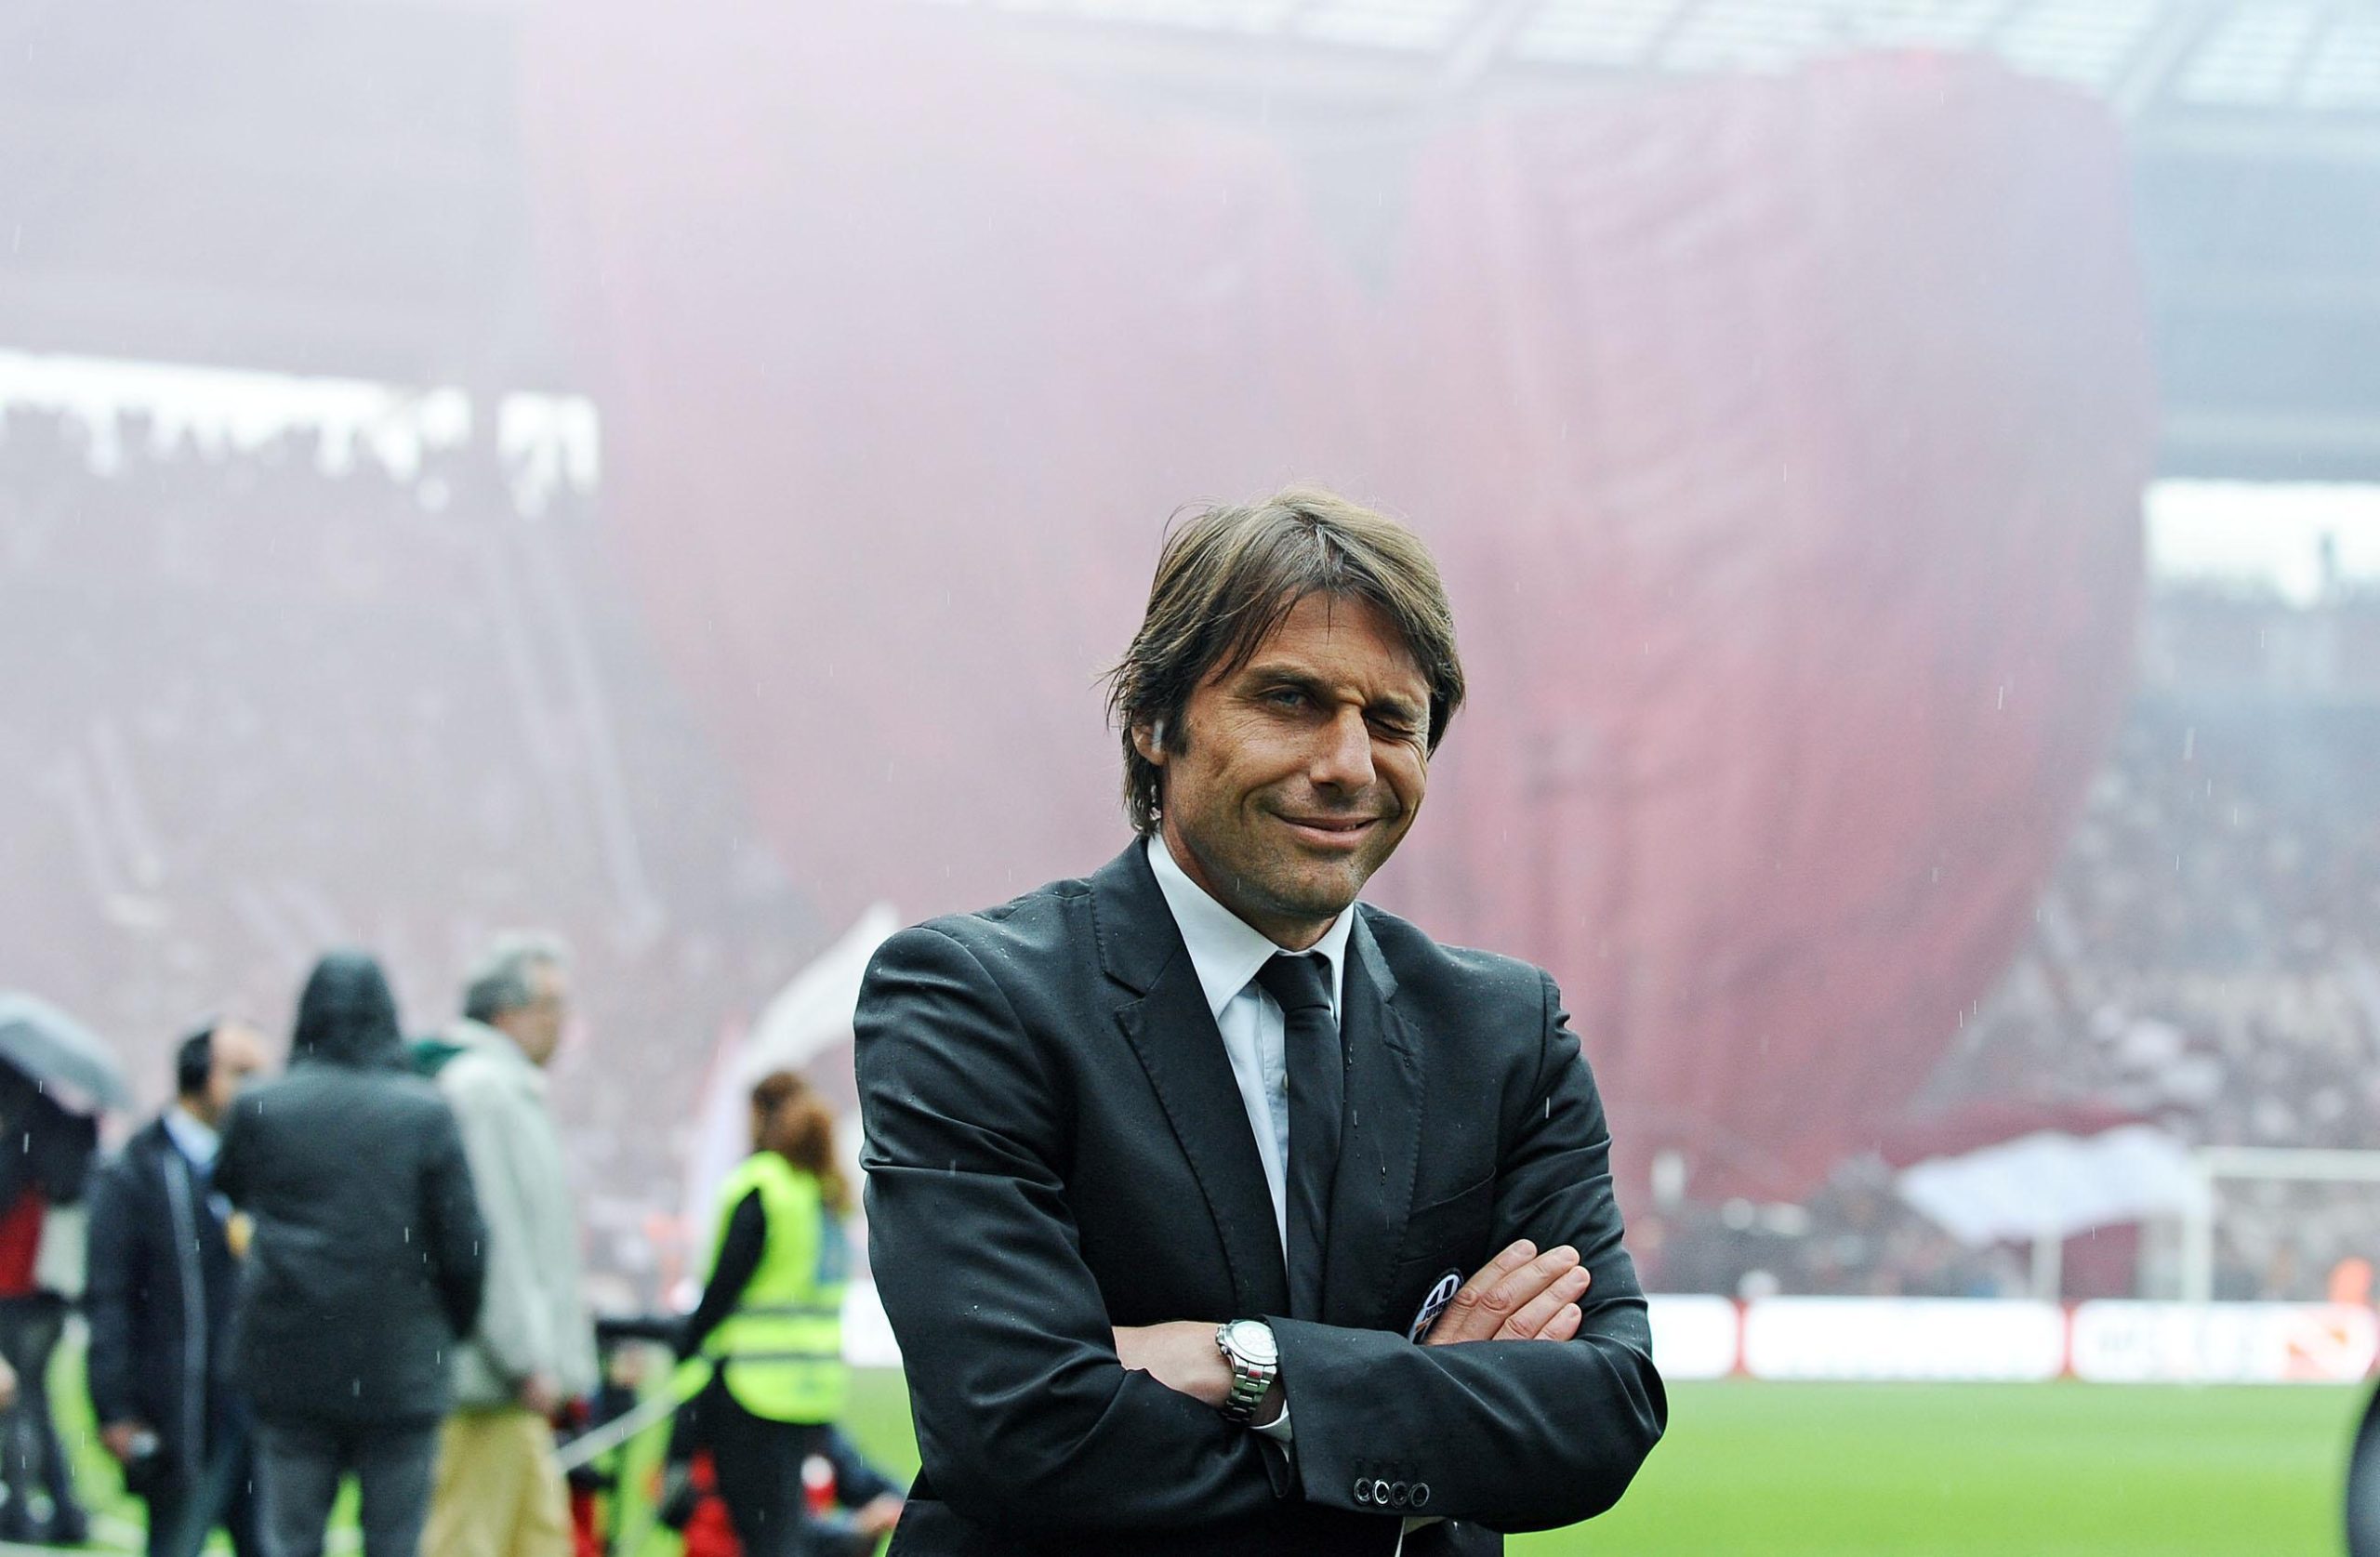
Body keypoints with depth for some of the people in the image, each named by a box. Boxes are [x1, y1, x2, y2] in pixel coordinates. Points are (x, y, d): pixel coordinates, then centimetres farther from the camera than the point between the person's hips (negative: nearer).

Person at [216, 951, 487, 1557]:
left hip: (290, 1366, 1)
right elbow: (463, 1249, -5)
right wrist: (454, 1332, 10)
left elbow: (227, 1190, 16)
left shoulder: (260, 1109, -2)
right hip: (401, 1369, -1)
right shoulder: (427, 1113, -6)